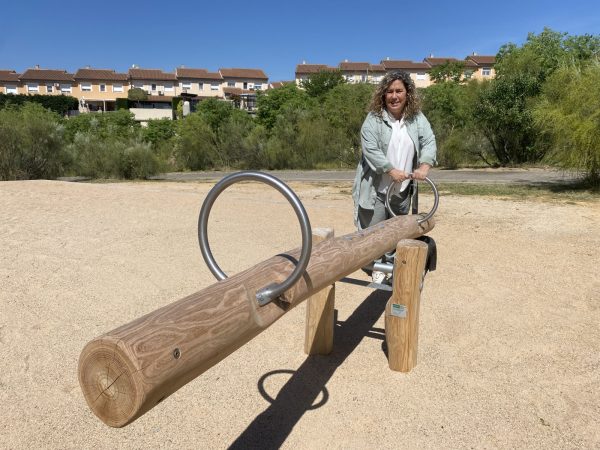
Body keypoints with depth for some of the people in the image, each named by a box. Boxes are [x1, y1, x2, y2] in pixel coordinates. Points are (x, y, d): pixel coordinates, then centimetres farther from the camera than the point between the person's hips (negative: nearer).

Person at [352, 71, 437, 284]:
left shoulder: (417, 118, 4)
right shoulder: (374, 119, -8)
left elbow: (429, 141, -2)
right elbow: (370, 150, -16)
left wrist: (424, 166, -19)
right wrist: (391, 171, -21)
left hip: (403, 188, 4)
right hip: (377, 187, -3)